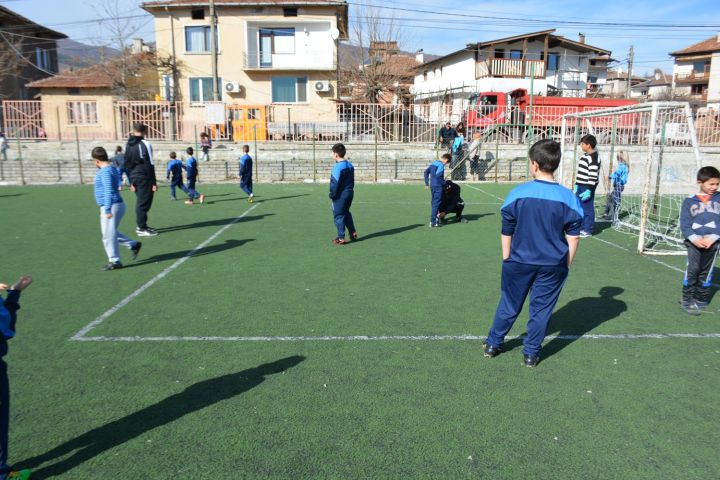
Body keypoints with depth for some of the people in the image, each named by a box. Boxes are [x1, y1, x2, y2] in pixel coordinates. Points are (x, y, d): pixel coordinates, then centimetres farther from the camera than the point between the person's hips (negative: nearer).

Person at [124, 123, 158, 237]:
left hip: (134, 177, 7)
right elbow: (150, 165, -13)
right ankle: (142, 229, 0)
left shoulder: (128, 145, 13)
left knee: (140, 202, 17)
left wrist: (131, 181, 20)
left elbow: (127, 164, 15)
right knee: (144, 202, -2)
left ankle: (141, 226, 23)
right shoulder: (145, 144, -9)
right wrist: (154, 182, -12)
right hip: (144, 177, -7)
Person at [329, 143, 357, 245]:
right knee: (346, 213, 23)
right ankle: (353, 233, 24)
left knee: (338, 215, 1)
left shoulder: (338, 167, -18)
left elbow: (335, 183, -18)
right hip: (349, 193, 8)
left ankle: (341, 238, 4)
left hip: (340, 195, -8)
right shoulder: (350, 165, 8)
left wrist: (332, 194, -9)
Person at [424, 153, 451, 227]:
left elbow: (426, 172, 14)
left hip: (432, 185, 9)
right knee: (436, 204, -4)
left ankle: (434, 218, 31)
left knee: (433, 203, 19)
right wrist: (444, 183, -12)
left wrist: (427, 183, 17)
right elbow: (438, 175, -24)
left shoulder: (433, 163, 12)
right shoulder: (441, 165, -14)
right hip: (438, 186, -9)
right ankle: (433, 222, -4)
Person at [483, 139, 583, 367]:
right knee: (541, 309, 13)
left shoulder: (518, 193, -10)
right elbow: (573, 237, -2)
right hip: (553, 265, 0)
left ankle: (492, 344, 28)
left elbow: (506, 232, -3)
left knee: (509, 305, 15)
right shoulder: (568, 198, -7)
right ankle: (531, 353, 23)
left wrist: (507, 259, 9)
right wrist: (566, 264, 10)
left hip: (519, 262, 0)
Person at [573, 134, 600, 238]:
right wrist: (577, 185, 21)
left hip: (587, 187, -10)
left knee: (587, 208, -3)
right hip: (581, 186, 10)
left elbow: (593, 175, -20)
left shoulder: (593, 157, -16)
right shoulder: (585, 155, 15)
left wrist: (589, 190, -22)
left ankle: (587, 230, 4)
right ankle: (581, 228, 26)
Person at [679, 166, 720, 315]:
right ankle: (687, 300, 1)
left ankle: (701, 301, 21)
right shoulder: (689, 201, 2)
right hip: (694, 242, -2)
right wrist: (694, 238, -15)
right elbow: (684, 224, -1)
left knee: (706, 272, 9)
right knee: (692, 270, -9)